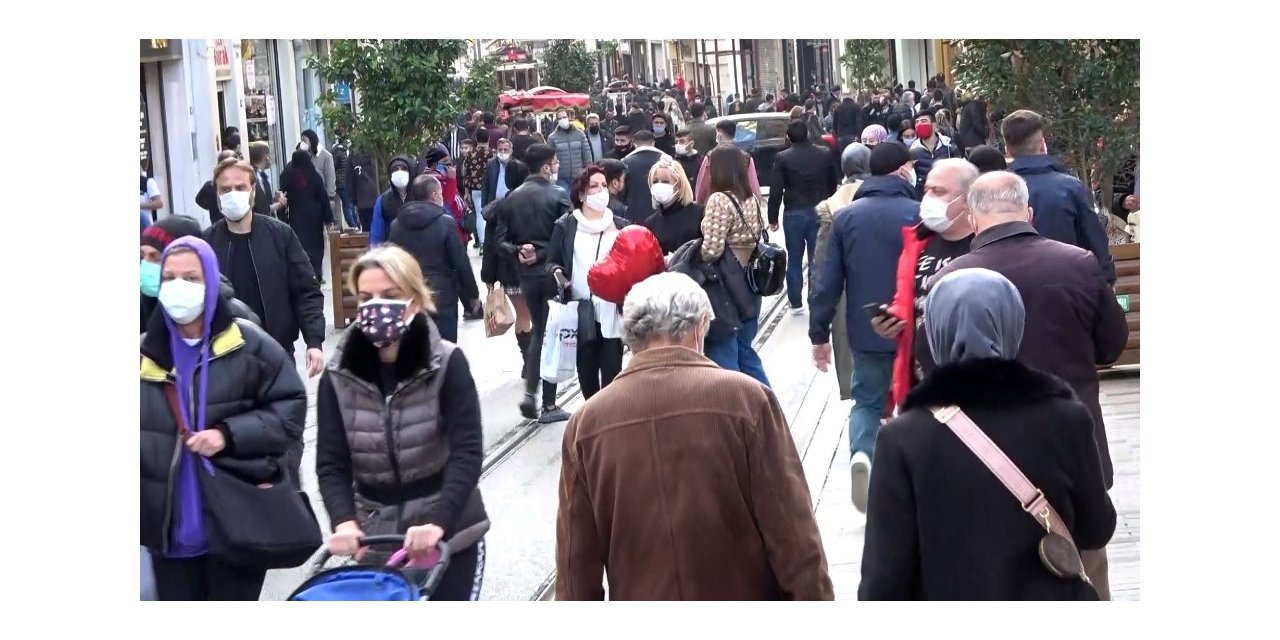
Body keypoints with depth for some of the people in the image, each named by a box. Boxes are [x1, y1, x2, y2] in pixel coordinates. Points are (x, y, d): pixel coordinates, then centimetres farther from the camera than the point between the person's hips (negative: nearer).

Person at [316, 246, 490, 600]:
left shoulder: (447, 364, -10)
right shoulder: (338, 375, -3)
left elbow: (467, 452, -18)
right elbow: (331, 463, -7)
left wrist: (438, 523, -32)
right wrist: (344, 521, -26)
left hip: (450, 536, -2)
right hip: (375, 540, 2)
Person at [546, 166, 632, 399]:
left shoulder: (621, 226, 10)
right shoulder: (565, 226, 7)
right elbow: (552, 262, 10)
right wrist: (557, 273, -12)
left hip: (612, 314, 0)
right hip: (579, 314, 0)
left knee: (611, 376, -4)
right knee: (586, 373, 8)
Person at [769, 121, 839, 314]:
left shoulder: (783, 158, -9)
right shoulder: (824, 154, 0)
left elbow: (776, 191, -9)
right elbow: (833, 184, 7)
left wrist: (773, 218, -1)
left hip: (794, 214, -2)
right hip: (819, 212, 2)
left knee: (794, 261, 10)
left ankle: (796, 303, 13)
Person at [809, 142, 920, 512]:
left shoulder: (846, 217, 0)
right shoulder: (919, 215, -10)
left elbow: (829, 281, -1)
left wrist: (819, 333, 5)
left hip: (866, 332, 2)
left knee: (867, 401, 14)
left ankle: (861, 452, -12)